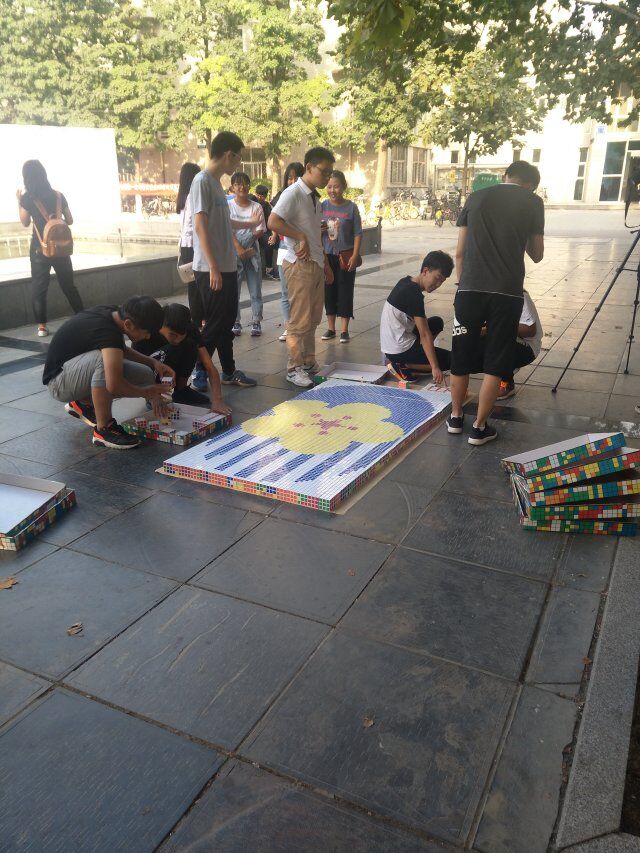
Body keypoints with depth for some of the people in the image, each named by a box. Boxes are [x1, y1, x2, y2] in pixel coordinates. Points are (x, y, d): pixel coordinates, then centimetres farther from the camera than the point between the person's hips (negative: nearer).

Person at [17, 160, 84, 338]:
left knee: (38, 287, 5)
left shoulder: (28, 198, -6)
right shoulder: (58, 195, 3)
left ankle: (42, 326, 2)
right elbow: (70, 221, 8)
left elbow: (25, 223, 6)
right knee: (69, 285, 14)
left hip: (40, 248, -3)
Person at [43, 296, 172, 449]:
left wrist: (153, 363, 0)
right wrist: (146, 392, -19)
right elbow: (114, 385, -38)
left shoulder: (111, 312, -4)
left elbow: (121, 349, 15)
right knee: (105, 359, -37)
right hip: (58, 383, -9)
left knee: (145, 375, -3)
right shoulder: (108, 332, -31)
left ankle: (84, 403, 14)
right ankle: (103, 429, -23)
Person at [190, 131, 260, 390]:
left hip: (227, 267, 9)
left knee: (227, 321, 13)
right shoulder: (202, 181, -12)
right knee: (215, 324, -4)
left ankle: (229, 371, 23)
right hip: (211, 269, -9)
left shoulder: (216, 182, 15)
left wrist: (249, 223, 45)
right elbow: (200, 226, -19)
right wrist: (213, 267, -23)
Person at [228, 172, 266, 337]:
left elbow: (260, 231, -1)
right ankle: (235, 323, 12)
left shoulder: (256, 207, 5)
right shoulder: (228, 205, 1)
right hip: (234, 253, -1)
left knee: (255, 291, 2)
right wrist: (239, 248, -18)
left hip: (253, 253, 1)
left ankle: (256, 322, 10)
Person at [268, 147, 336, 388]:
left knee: (313, 318, 13)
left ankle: (309, 362, 24)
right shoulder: (293, 193, -12)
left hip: (316, 264, 9)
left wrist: (326, 264, 21)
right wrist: (301, 238, -20)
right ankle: (294, 368, 6)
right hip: (299, 264, -9)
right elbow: (273, 222, -24)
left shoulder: (315, 197, 17)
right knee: (300, 320, -4)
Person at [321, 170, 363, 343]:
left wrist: (354, 256, -12)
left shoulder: (351, 207, -6)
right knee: (329, 291, 9)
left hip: (345, 256, -3)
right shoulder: (322, 206, 1)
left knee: (345, 292, 2)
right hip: (327, 256, 3)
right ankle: (331, 328, 20)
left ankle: (344, 330, 10)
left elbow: (357, 234, -5)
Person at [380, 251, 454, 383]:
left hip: (389, 344, 9)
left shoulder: (406, 282, 8)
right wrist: (435, 367, -24)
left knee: (437, 322, 24)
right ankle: (403, 365, -7)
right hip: (399, 350, -9)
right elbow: (425, 334, -23)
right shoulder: (414, 294, -20)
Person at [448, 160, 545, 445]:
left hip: (470, 290, 2)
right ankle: (479, 427, 10)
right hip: (507, 293, -2)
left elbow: (459, 252, 10)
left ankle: (456, 417, 26)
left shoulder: (475, 197, 12)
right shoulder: (533, 202, 7)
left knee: (461, 357, 13)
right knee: (496, 363, 7)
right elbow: (537, 255, 14)